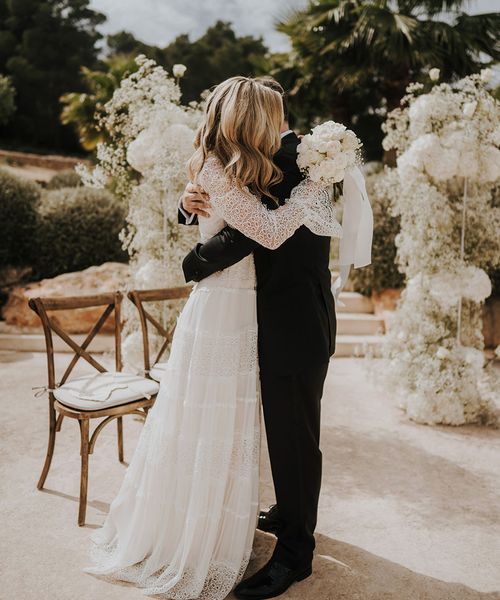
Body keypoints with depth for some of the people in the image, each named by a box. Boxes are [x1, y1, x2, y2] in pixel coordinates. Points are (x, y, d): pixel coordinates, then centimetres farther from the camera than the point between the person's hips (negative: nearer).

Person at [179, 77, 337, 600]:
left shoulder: (295, 160, -16)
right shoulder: (268, 161, 14)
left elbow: (246, 233, -27)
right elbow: (227, 214, 14)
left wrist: (193, 264, -12)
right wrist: (191, 204, -9)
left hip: (295, 325, -9)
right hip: (277, 320, 9)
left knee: (294, 437, 2)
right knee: (282, 431, 22)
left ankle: (294, 552, 19)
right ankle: (289, 514, 42)